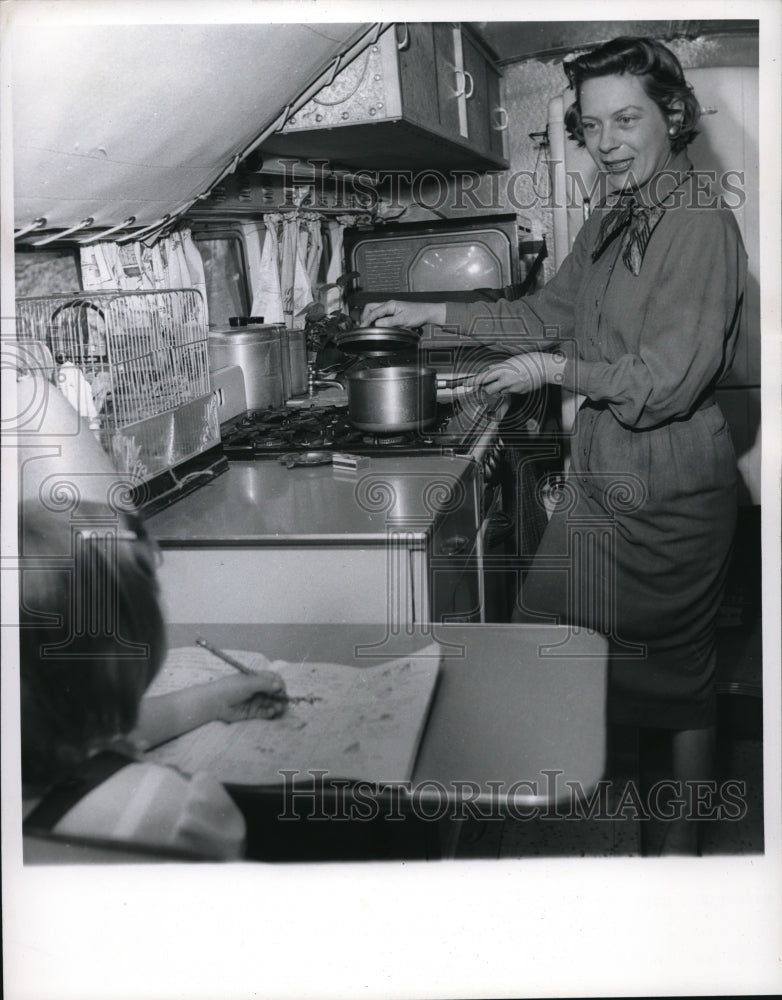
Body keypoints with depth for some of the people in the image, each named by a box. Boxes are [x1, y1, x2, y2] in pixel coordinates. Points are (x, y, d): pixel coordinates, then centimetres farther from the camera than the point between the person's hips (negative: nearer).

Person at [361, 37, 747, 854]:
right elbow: (548, 315, 20)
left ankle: (683, 843, 28)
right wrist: (433, 313, 16)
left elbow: (668, 381, -24)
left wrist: (555, 371, -12)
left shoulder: (701, 227, -18)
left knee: (676, 670, 7)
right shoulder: (609, 221, 9)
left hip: (669, 492, -8)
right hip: (598, 480, 8)